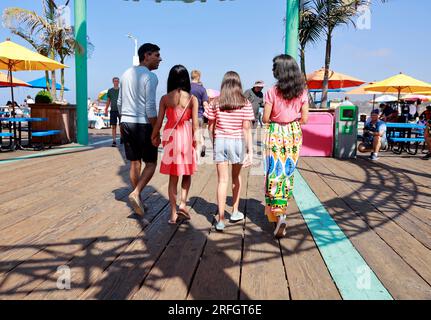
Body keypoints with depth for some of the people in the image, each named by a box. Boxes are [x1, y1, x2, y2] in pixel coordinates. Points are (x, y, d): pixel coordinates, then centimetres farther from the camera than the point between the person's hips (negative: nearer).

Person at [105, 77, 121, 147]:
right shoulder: (110, 91, 9)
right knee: (113, 126, 0)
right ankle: (114, 141, 1)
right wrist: (106, 109, 8)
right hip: (113, 110, 1)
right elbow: (108, 101, 14)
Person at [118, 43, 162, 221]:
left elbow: (119, 103, 17)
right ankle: (136, 193, -11)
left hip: (126, 123, 7)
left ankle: (138, 201, 19)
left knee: (134, 163, 12)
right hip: (143, 124, -7)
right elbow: (150, 107, -16)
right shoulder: (150, 77, -10)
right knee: (151, 163, 4)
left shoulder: (126, 74, 13)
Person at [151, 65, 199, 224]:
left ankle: (173, 214, 14)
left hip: (170, 136, 1)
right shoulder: (192, 99, -5)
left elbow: (159, 121, 0)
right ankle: (183, 204, 4)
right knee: (187, 173, 18)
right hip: (186, 137, -1)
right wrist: (196, 140, 4)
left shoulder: (165, 99, -1)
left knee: (173, 177, 10)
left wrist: (154, 136, 15)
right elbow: (195, 123, -7)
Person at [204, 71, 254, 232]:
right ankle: (235, 212, 31)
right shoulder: (245, 104, -5)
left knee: (222, 180, 2)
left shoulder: (216, 103, -2)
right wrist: (250, 150, -7)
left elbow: (211, 127, 2)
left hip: (220, 141, 0)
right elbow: (246, 128, -9)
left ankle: (220, 219, -1)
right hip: (238, 142, 0)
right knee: (236, 177, 20)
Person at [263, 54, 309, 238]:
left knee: (275, 172, 3)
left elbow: (265, 119, -10)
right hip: (294, 134, 4)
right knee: (288, 172, 17)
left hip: (276, 134, -4)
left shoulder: (272, 92, -12)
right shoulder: (302, 92, -1)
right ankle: (282, 209, 31)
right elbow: (304, 119, 1)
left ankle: (278, 215, -7)